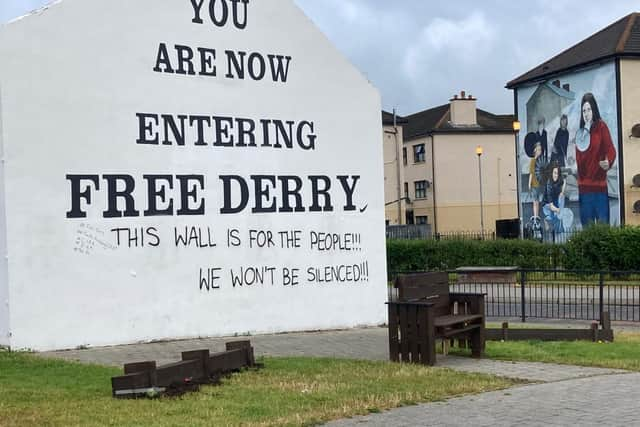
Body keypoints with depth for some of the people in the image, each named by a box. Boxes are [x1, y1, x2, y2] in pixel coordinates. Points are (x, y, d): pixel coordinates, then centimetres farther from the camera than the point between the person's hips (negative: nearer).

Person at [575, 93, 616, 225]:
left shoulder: (601, 127, -1)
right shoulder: (580, 133, 14)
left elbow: (611, 150, -7)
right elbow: (578, 159, 15)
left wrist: (608, 162, -26)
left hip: (600, 185, -5)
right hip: (584, 187, 5)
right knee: (587, 228, 7)